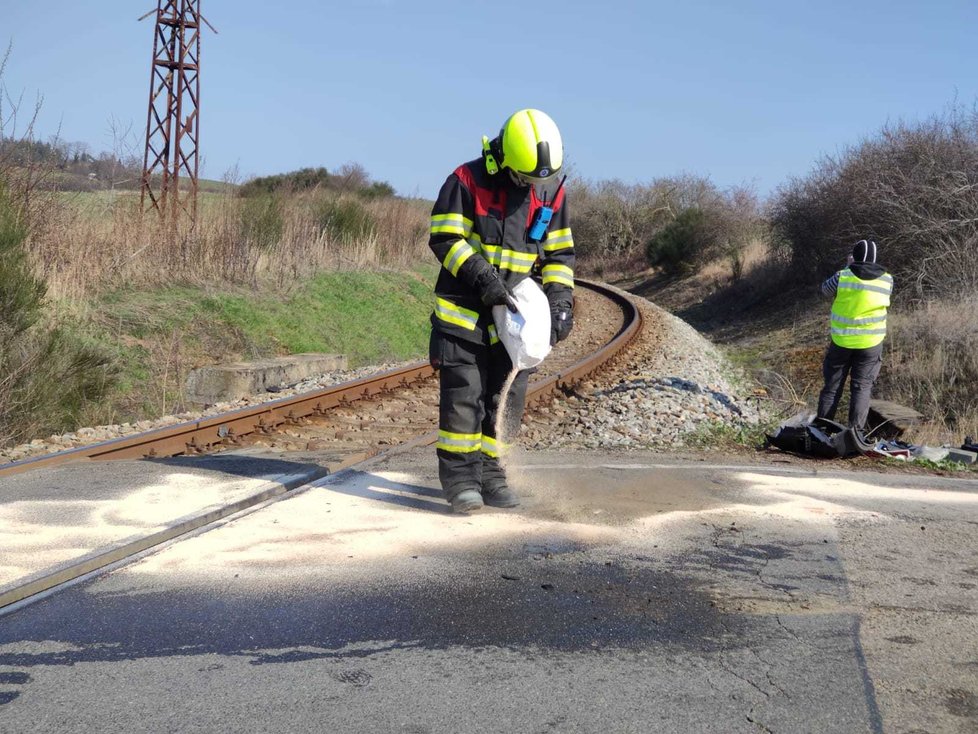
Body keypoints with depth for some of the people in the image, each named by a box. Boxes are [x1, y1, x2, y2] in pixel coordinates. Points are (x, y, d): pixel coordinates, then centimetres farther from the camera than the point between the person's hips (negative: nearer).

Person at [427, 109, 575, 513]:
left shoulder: (552, 190, 3)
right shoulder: (468, 180, -11)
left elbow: (560, 251, 11)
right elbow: (444, 239, -12)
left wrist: (560, 298, -2)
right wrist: (482, 278, -21)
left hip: (515, 309, 5)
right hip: (464, 307, -4)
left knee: (507, 395, 5)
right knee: (463, 392, -8)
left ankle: (489, 472, 15)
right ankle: (458, 475, 0)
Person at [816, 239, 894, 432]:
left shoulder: (842, 276, -13)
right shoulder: (887, 280, -5)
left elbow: (825, 290, 6)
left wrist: (847, 267, 10)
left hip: (841, 341, -1)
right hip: (871, 343, 1)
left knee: (832, 386, 10)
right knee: (862, 387, 8)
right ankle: (856, 430, 4)